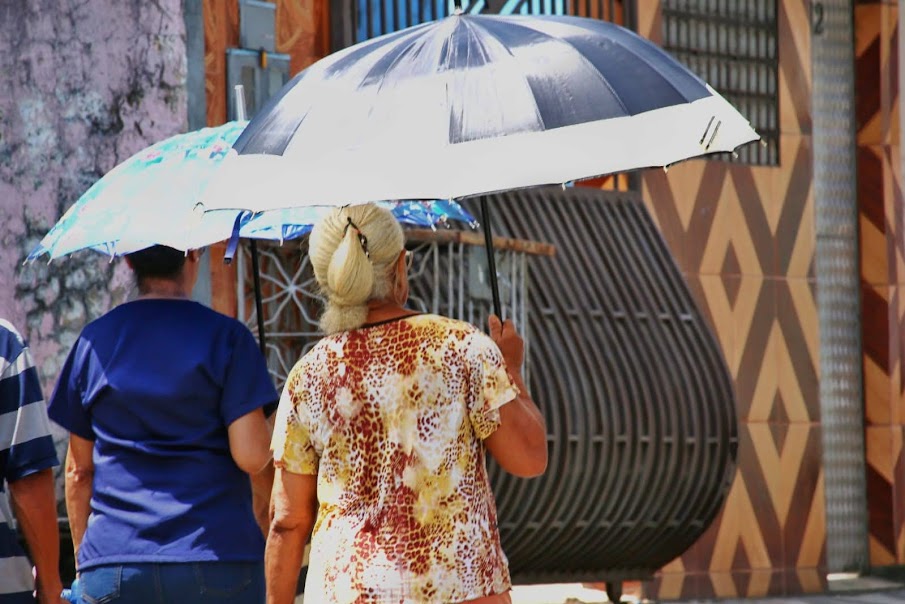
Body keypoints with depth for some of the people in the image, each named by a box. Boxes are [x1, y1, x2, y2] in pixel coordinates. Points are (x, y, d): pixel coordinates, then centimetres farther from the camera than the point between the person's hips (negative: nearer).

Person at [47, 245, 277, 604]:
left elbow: (79, 470, 11)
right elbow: (251, 457, -10)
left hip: (113, 570, 3)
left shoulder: (94, 340, 8)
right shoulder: (225, 336, -3)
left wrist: (83, 569, 19)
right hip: (217, 561, -3)